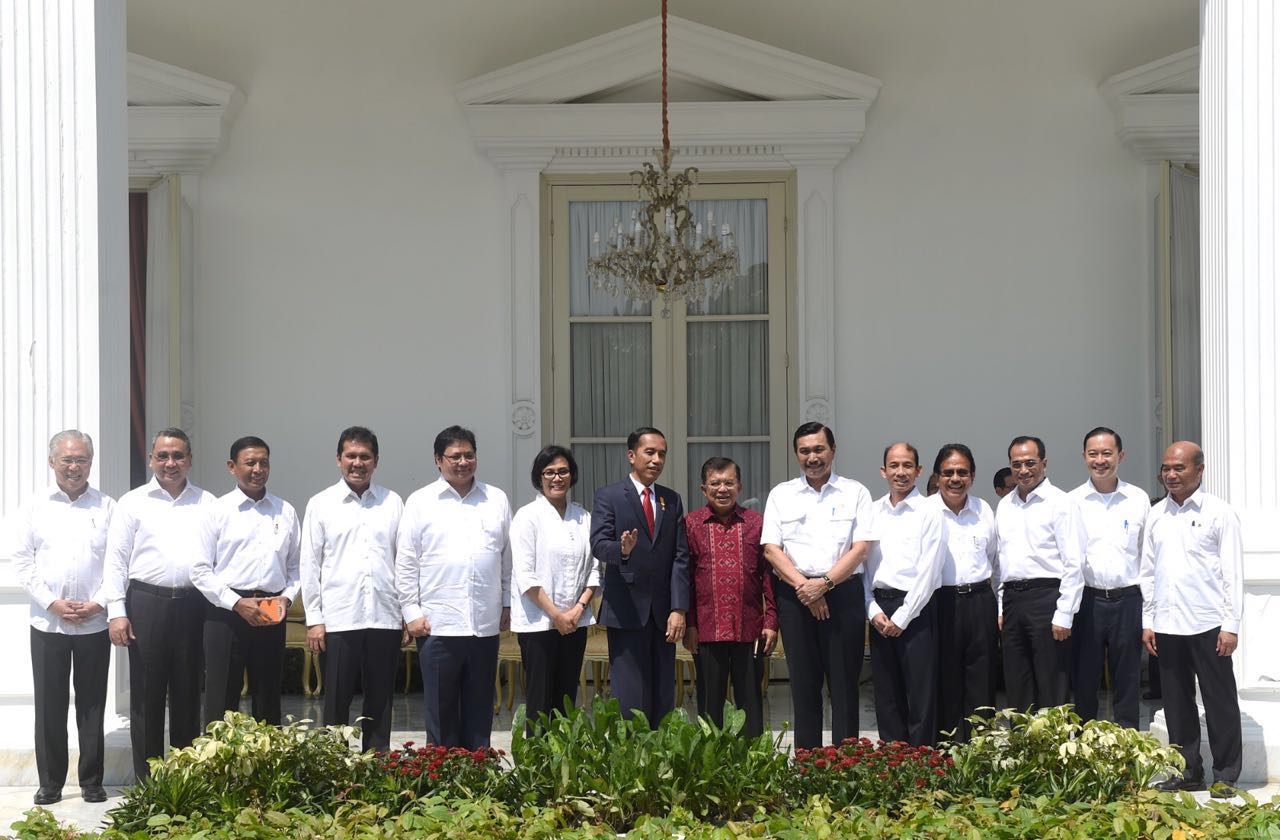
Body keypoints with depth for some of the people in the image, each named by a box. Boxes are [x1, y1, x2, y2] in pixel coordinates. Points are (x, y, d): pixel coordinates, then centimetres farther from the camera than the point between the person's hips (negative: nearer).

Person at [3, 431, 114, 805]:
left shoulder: (108, 508, 4)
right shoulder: (35, 508, 5)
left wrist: (99, 603, -9)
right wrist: (53, 603, -9)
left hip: (95, 623, 0)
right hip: (47, 623, 0)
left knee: (92, 705, 5)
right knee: (50, 705, 4)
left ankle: (91, 781, 15)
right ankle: (50, 782, 13)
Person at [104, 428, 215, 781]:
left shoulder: (207, 503, 9)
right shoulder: (134, 503, 5)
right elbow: (116, 559, 2)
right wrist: (116, 611, -6)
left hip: (193, 606, 2)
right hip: (147, 603, -1)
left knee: (188, 693, 8)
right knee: (147, 695, 3)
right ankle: (147, 781, 10)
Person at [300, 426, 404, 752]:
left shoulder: (393, 503, 8)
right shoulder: (320, 504, 4)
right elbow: (309, 564, 3)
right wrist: (314, 619, -2)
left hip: (385, 619, 2)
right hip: (338, 620, -2)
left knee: (380, 703, 8)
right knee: (336, 702, 3)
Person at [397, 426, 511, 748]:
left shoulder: (497, 500, 11)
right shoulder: (420, 502, 2)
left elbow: (507, 555, 14)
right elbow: (406, 561, 1)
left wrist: (507, 603, 10)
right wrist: (411, 612, -3)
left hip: (486, 624, 3)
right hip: (437, 624, -3)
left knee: (479, 709, 9)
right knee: (440, 710, 3)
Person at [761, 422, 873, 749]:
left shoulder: (855, 493, 7)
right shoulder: (781, 495, 11)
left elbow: (861, 548, -2)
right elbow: (771, 549, 2)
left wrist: (824, 583, -13)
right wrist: (803, 586, -10)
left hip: (842, 592, -1)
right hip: (795, 596, 1)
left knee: (844, 684, -1)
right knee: (804, 684, 3)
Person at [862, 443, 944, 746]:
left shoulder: (928, 512, -3)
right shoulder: (873, 511, 11)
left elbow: (929, 571, -8)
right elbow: (861, 564, 9)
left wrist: (902, 617, -10)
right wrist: (873, 610, -3)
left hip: (915, 609, -4)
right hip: (879, 610, 4)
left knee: (921, 695, -2)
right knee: (886, 696, 9)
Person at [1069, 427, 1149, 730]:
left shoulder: (1138, 499, 5)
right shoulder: (1073, 501, 3)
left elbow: (1149, 554, 8)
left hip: (1128, 600, 0)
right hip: (1086, 600, 0)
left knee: (1127, 684, 7)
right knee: (1084, 682, 3)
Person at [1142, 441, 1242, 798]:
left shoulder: (1219, 513, -2)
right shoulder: (1156, 515, 11)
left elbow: (1233, 572, -4)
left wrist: (1231, 625, -9)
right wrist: (1147, 621, 9)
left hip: (1207, 624, -5)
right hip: (1166, 625, 5)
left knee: (1220, 701, 0)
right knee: (1177, 702, 9)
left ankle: (1226, 777, 7)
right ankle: (1189, 771, 19)